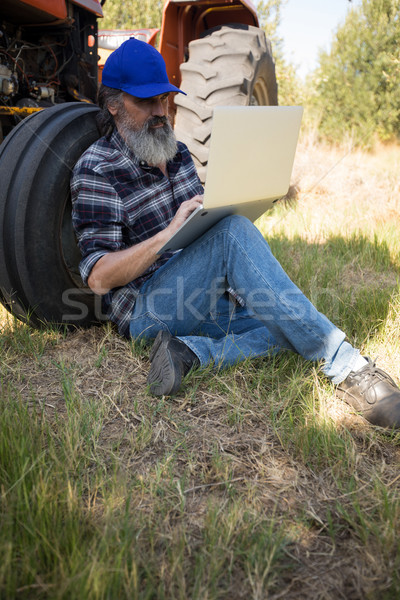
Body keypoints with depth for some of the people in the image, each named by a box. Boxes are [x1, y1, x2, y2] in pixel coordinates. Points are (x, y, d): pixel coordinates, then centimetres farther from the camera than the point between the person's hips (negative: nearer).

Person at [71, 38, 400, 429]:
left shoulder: (177, 153, 14)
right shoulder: (95, 171, -7)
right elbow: (98, 277, -16)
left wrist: (223, 207, -1)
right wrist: (169, 234, -27)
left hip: (204, 295, 7)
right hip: (145, 308, -7)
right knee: (234, 233, -33)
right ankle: (343, 363, -33)